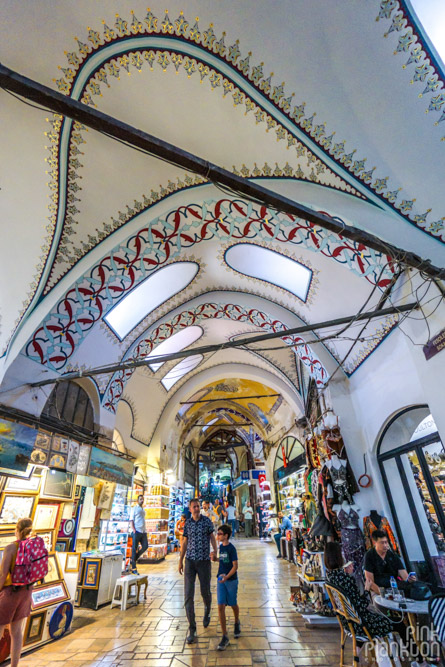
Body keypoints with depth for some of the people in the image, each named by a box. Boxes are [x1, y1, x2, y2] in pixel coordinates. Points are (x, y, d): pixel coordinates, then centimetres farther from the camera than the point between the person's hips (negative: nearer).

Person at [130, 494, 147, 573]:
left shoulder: (143, 510, 22)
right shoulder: (134, 508, 3)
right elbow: (131, 520, -4)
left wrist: (145, 530, 13)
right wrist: (133, 530, -14)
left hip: (143, 531, 7)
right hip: (137, 531, -7)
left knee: (145, 546, 0)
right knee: (134, 548, -2)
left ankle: (134, 559, 19)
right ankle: (134, 568, 6)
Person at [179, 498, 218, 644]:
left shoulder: (207, 521, -6)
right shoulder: (187, 523, 1)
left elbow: (212, 537, -4)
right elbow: (185, 542, 10)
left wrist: (215, 552, -20)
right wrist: (180, 561, 12)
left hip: (204, 561, -2)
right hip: (190, 561, 2)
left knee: (205, 591, 12)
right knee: (188, 595, -2)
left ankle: (207, 613, 44)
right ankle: (192, 629, 12)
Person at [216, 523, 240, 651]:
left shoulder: (231, 548, -19)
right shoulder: (220, 547, 1)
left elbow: (235, 566, -20)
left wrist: (227, 577, -29)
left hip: (231, 580, -5)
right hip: (221, 579, 5)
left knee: (233, 604, 15)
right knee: (221, 607, -3)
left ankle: (237, 623, 45)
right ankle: (225, 637, 8)